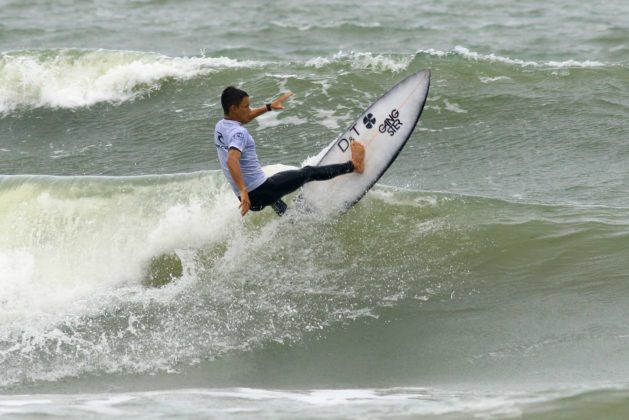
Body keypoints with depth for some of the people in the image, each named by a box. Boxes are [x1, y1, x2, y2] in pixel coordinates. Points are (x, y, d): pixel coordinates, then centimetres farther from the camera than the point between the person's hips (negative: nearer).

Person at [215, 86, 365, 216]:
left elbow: (243, 118, 30)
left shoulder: (220, 126, 9)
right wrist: (244, 191, -46)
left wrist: (269, 107, 37)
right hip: (260, 194, -9)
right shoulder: (239, 133, -20)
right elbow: (232, 161, -37)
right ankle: (354, 165, 16)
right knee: (308, 173, 5)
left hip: (250, 197, 9)